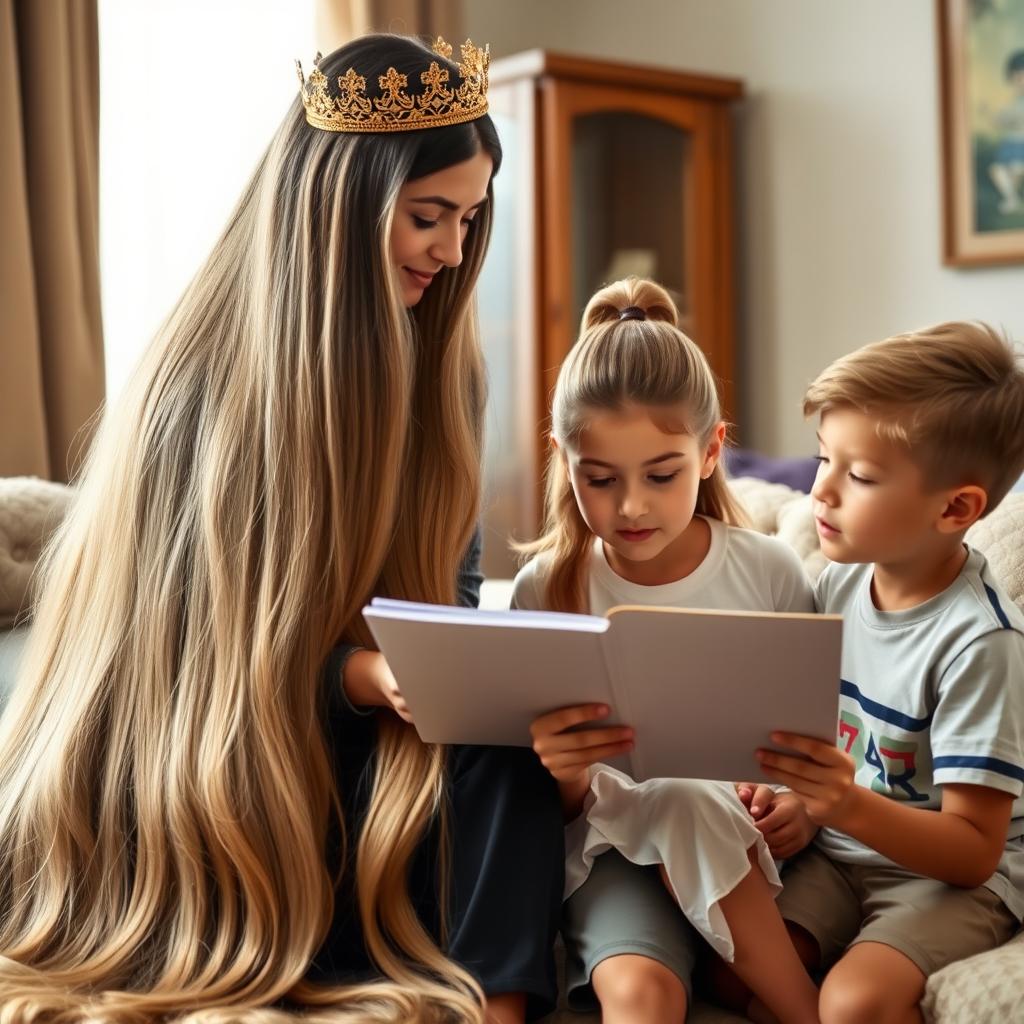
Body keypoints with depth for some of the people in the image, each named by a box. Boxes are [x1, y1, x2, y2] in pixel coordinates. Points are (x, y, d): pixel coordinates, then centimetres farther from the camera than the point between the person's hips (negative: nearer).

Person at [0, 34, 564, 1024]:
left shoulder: (434, 362, 1)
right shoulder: (205, 379, -16)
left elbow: (450, 582, 5)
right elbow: (220, 642, -15)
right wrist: (365, 674, -33)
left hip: (367, 727, 5)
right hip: (206, 760, -5)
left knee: (500, 748, -24)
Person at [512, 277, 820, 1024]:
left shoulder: (768, 573, -1)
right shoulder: (548, 590, -2)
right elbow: (563, 806, 2)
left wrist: (807, 803, -15)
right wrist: (559, 772, -23)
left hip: (742, 843, 1)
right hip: (612, 845, -1)